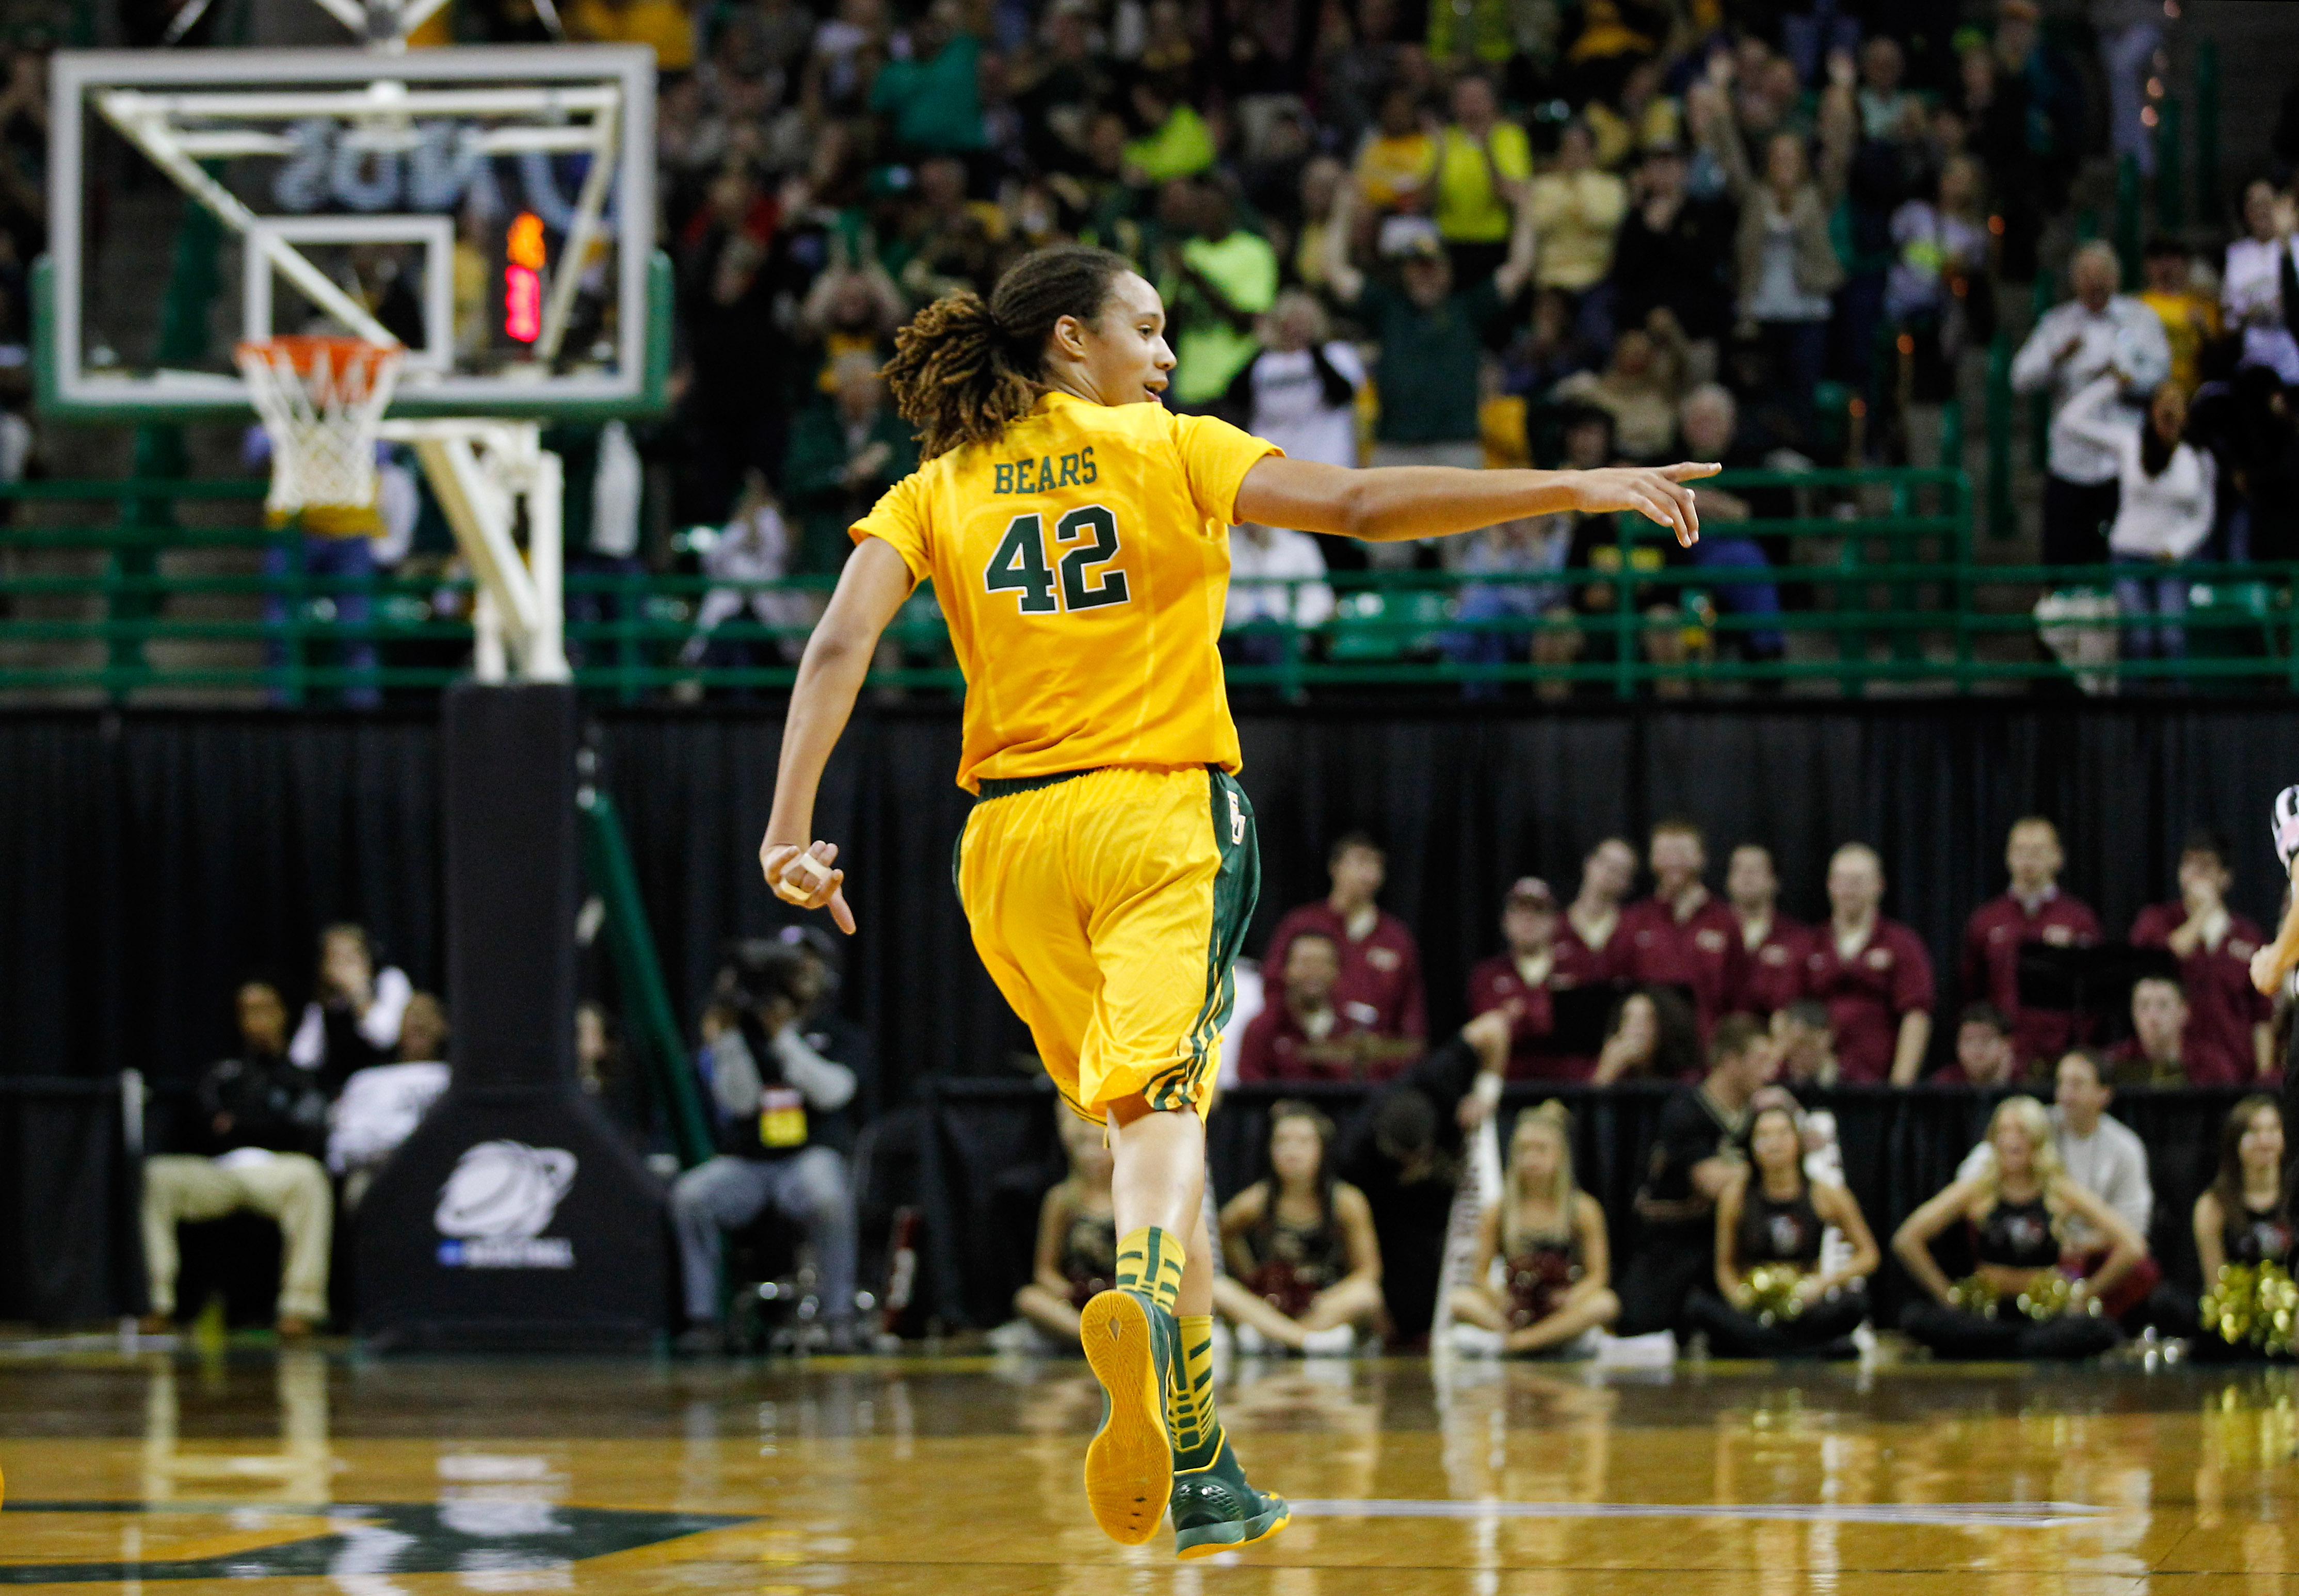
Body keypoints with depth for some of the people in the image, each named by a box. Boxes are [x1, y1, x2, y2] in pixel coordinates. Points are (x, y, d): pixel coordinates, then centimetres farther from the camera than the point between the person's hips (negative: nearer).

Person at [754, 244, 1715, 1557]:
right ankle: (1147, 1300, -52)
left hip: (1012, 842, 4)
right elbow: (1361, 505, -9)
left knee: (1150, 1113, 15)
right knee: (1163, 1102, -17)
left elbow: (840, 645, -4)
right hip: (1162, 816, -4)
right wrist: (1575, 489, -10)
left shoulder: (938, 489, 11)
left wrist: (793, 829, -7)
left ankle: (1202, 1471, 13)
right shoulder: (1169, 452, 3)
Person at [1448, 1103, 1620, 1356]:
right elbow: (1480, 1273, 4)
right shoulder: (1497, 1213, 4)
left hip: (1562, 1314, -1)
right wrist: (1498, 1300, -16)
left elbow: (1597, 1276, -1)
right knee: (1459, 1301, -25)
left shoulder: (1584, 1209, 1)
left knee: (1606, 1304, -31)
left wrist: (1569, 1301, -19)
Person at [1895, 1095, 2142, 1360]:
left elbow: (2132, 1248, -2)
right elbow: (1906, 1241, -1)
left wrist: (2084, 1295, -3)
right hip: (1984, 1316, 1)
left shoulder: (2061, 1192, 2)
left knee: (2101, 1330, -34)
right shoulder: (1978, 1190, 3)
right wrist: (1948, 1296, -4)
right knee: (1916, 1318, -29)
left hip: (2046, 1315, -1)